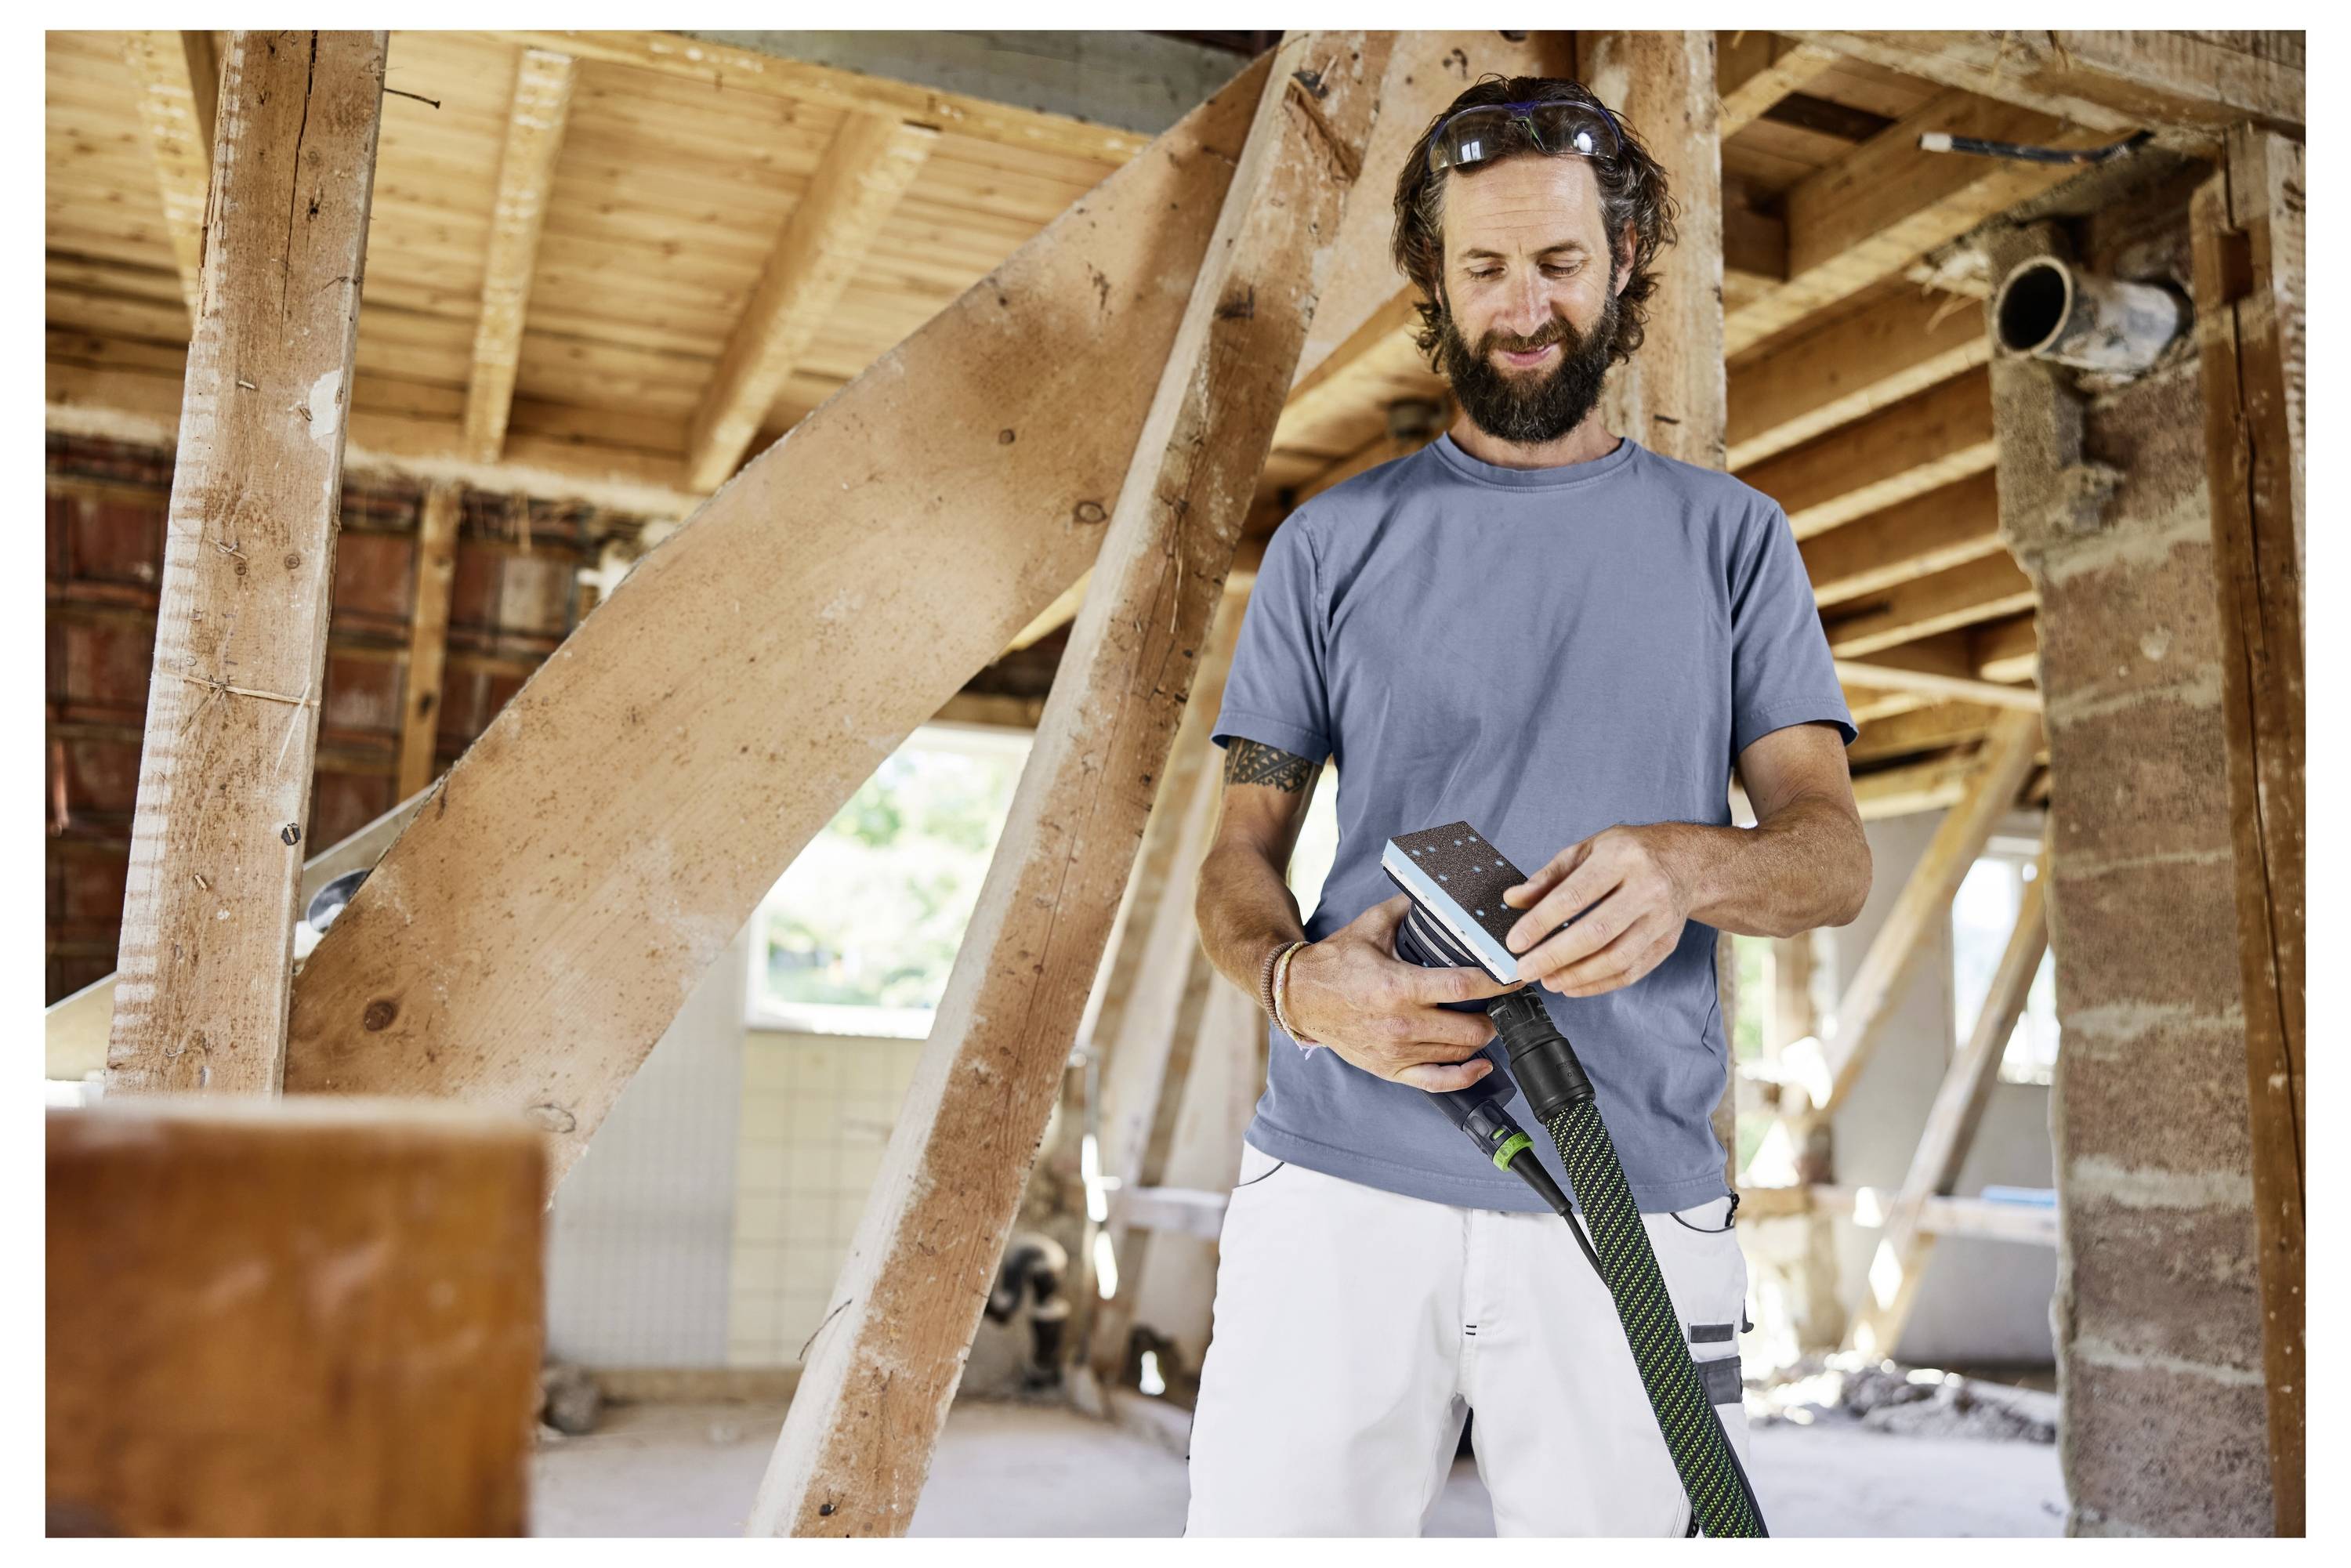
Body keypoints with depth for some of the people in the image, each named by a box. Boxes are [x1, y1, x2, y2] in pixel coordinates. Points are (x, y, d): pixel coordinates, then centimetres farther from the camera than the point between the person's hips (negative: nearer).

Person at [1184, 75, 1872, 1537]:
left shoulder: (1730, 536, 12)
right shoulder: (1333, 542, 11)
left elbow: (1834, 847, 4)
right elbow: (1242, 850, 10)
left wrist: (1686, 865, -19)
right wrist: (1299, 976, -14)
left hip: (1633, 1198, 1)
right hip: (1342, 1178, 0)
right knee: (1267, 1519, -2)